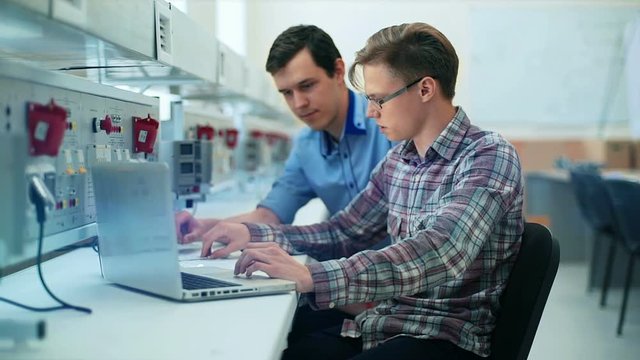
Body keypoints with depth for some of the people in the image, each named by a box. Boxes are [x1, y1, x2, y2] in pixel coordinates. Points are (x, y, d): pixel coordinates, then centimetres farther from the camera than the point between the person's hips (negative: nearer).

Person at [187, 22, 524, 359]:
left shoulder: (489, 156, -13)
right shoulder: (397, 161, 10)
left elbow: (439, 254, -29)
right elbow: (344, 233, 19)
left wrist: (311, 277, -37)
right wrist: (254, 234, 6)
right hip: (386, 326, 7)